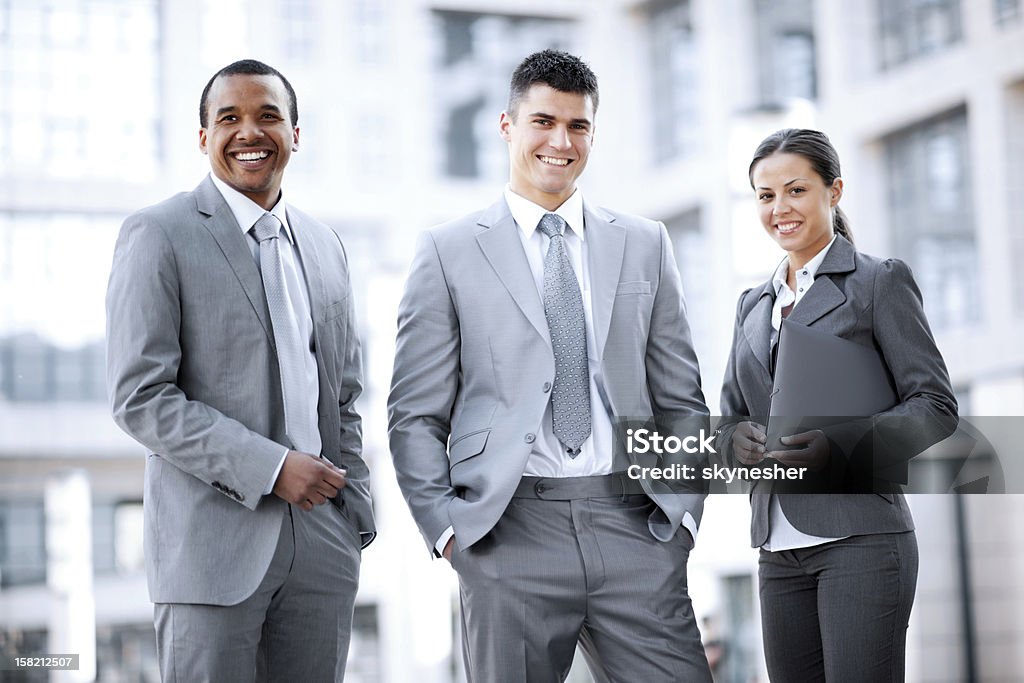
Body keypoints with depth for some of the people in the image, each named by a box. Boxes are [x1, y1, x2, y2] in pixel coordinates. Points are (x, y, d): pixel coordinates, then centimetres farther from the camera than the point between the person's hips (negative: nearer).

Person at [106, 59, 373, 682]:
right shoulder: (160, 236, -4)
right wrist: (269, 466, -16)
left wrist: (356, 517, 10)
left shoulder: (325, 246, 15)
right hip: (215, 542, -5)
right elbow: (140, 398, -12)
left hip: (323, 539, 5)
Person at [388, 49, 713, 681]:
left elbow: (682, 401, 15)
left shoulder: (646, 245, 14)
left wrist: (683, 511, 4)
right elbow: (417, 416, 5)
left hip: (635, 529, 2)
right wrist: (447, 527, -5)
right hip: (510, 533, -2)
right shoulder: (450, 252, 7)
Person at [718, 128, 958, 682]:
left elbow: (935, 406, -4)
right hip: (779, 548, 6)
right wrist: (738, 439, -4)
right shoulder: (753, 305, 18)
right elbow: (731, 413, 20)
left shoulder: (880, 281, 1)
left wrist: (837, 445, -19)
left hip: (858, 537, -6)